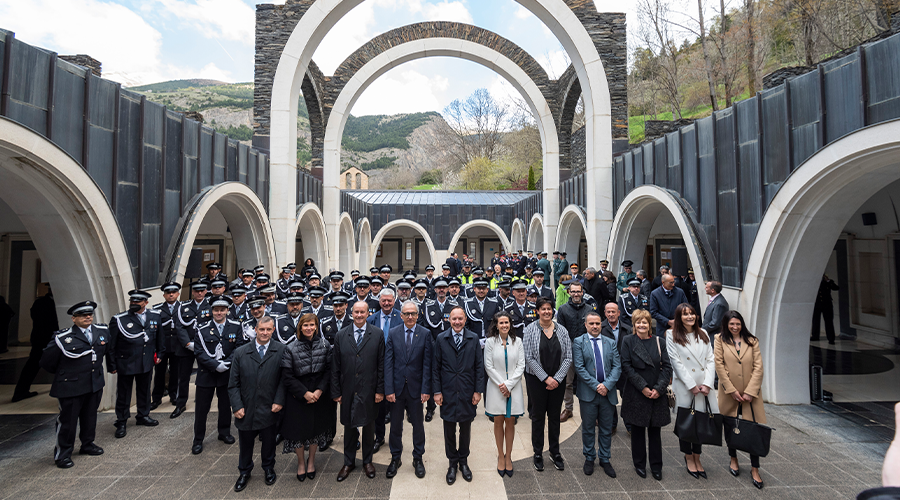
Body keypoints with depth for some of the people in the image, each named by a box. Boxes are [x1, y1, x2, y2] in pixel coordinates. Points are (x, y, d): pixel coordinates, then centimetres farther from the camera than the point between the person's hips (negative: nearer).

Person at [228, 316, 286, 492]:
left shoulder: (281, 350, -8)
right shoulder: (240, 353, -2)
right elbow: (233, 383, 0)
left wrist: (279, 401, -13)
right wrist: (237, 406, -6)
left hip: (269, 409, -1)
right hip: (246, 410, 2)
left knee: (269, 442, 16)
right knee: (245, 443, 17)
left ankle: (269, 468, 41)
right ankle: (244, 472, 42)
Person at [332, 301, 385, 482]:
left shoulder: (377, 334, -4)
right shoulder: (341, 335, 0)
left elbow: (381, 364, -4)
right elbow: (335, 366, 1)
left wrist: (380, 390, -6)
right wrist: (336, 391, -1)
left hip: (369, 391, -1)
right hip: (348, 391, 1)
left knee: (369, 426, 14)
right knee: (349, 427, 14)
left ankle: (367, 461, 34)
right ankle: (349, 462, 33)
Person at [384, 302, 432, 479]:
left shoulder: (425, 334, -5)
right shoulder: (393, 333, -2)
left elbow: (427, 364, -6)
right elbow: (388, 363, -3)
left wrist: (426, 389, -10)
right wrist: (389, 389, -9)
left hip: (416, 387, -1)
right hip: (397, 387, 1)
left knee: (418, 424, 12)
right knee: (395, 425, 14)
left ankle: (418, 459, 31)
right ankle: (395, 458, 33)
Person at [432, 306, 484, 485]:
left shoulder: (474, 338, -2)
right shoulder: (441, 339, -3)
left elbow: (479, 366, 0)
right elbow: (435, 367, 0)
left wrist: (478, 390, -3)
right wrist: (437, 391, -4)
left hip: (467, 392, 0)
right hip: (447, 392, 0)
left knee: (465, 429, 14)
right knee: (449, 430, 10)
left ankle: (463, 462, 33)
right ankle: (452, 463, 29)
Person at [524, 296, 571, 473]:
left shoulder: (562, 330, 1)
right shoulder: (530, 329, -7)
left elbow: (568, 358, -1)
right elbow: (529, 358, -11)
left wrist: (557, 379, -11)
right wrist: (546, 378, -14)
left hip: (558, 381, 2)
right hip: (537, 380, -2)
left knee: (555, 416, 12)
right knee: (538, 416, 8)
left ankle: (555, 452, 28)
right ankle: (538, 454, 23)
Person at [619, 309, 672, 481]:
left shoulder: (657, 341, 4)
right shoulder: (628, 341, -3)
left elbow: (667, 366, 1)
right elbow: (626, 367, -8)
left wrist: (659, 388, -9)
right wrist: (643, 387, -13)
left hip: (657, 394, 2)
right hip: (636, 394, -2)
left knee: (655, 430, 10)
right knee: (638, 430, 8)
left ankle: (656, 466, 24)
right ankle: (639, 464, 24)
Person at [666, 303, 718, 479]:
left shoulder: (703, 334, 9)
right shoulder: (672, 335, -4)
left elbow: (711, 359, 5)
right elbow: (676, 362, -8)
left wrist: (707, 384, -6)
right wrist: (692, 385, -10)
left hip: (703, 387, 4)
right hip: (684, 387, -4)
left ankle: (697, 458, 26)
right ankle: (688, 458, 23)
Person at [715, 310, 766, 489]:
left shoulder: (752, 341, 2)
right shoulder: (720, 340, -2)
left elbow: (758, 367, -2)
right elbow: (719, 365, -6)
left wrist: (750, 391, -10)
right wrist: (732, 390, -10)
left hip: (751, 392, 0)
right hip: (729, 392, 0)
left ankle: (755, 469, 12)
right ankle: (733, 459, 33)